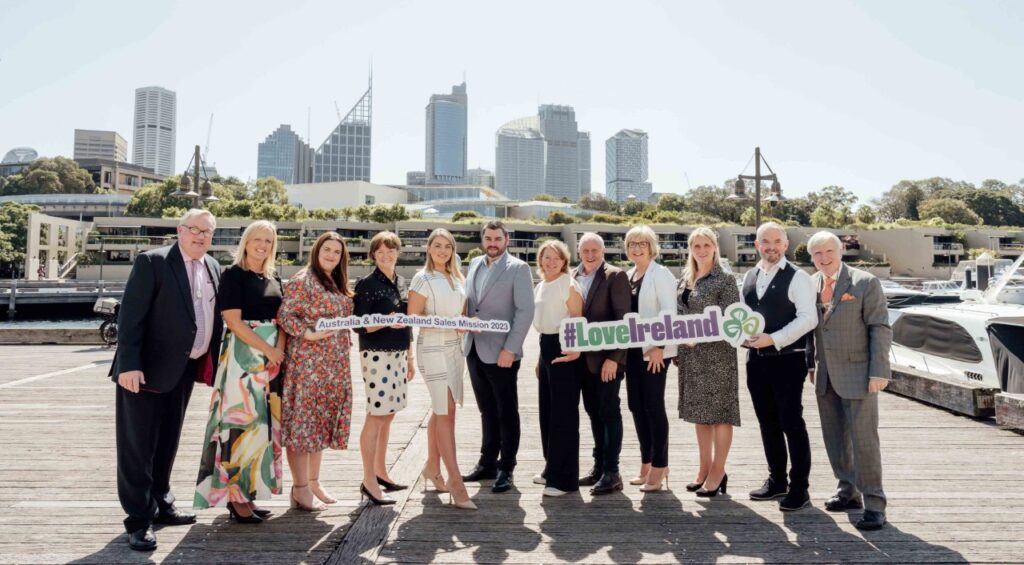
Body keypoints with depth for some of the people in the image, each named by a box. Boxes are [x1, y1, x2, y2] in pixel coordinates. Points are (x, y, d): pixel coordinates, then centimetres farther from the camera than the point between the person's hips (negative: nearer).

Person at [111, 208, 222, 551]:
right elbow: (130, 315, -16)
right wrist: (129, 364, -22)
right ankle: (138, 520, 10)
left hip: (184, 370, 7)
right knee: (138, 446, 1)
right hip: (147, 369, -7)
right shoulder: (152, 262, -11)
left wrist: (213, 361, 9)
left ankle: (160, 505, 32)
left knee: (167, 443, 18)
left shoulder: (213, 267, 9)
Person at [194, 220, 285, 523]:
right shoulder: (233, 275, -5)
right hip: (242, 355, -6)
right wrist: (268, 350, -15)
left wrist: (280, 349, -5)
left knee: (264, 423, 8)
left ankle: (249, 492, 16)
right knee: (241, 421, -6)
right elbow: (234, 322, -12)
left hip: (273, 358, 7)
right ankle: (235, 497, 2)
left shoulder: (275, 278, 14)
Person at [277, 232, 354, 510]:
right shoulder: (302, 281, -8)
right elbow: (284, 315, -14)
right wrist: (308, 333, -25)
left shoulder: (337, 284, 17)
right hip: (308, 361, -8)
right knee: (303, 420, -3)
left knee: (322, 419, 13)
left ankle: (313, 481, 23)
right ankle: (300, 488, 4)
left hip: (335, 364, 8)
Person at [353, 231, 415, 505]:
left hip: (398, 355, 7)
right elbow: (359, 326, -10)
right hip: (376, 355, -7)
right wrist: (386, 321, -25)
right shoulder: (366, 284, -7)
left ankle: (380, 471, 23)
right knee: (376, 416, -6)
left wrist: (409, 358, 18)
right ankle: (369, 479, 2)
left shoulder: (400, 282, 14)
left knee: (387, 415, 12)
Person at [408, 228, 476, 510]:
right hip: (432, 347, -7)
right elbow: (412, 317, -8)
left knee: (441, 410, 13)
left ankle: (432, 468, 27)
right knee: (446, 412, -10)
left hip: (455, 347, 7)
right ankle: (456, 482, -10)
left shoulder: (457, 279, 14)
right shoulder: (422, 279, -5)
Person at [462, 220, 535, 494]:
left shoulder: (518, 268, -6)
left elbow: (525, 311, -11)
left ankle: (505, 468, 12)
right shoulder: (475, 264, 13)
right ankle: (487, 463, 24)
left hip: (501, 352, -6)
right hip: (474, 349, 6)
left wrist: (510, 348, -16)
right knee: (487, 410, 15)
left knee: (507, 412, 4)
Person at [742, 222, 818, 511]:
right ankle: (777, 480, 28)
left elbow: (808, 318, -15)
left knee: (791, 423, 0)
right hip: (756, 359, 6)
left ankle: (799, 488, 12)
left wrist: (773, 339, -20)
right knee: (768, 423, 14)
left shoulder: (797, 278, -8)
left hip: (787, 360, -6)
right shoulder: (749, 277, 12)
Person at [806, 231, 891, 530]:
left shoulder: (866, 283, -9)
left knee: (863, 438, -4)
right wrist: (811, 363, 11)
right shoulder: (811, 284, 7)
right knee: (834, 437, 13)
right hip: (825, 375, 6)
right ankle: (848, 490, 29)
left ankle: (873, 503, 7)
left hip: (857, 373, -5)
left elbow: (881, 328, -10)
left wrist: (878, 372, -15)